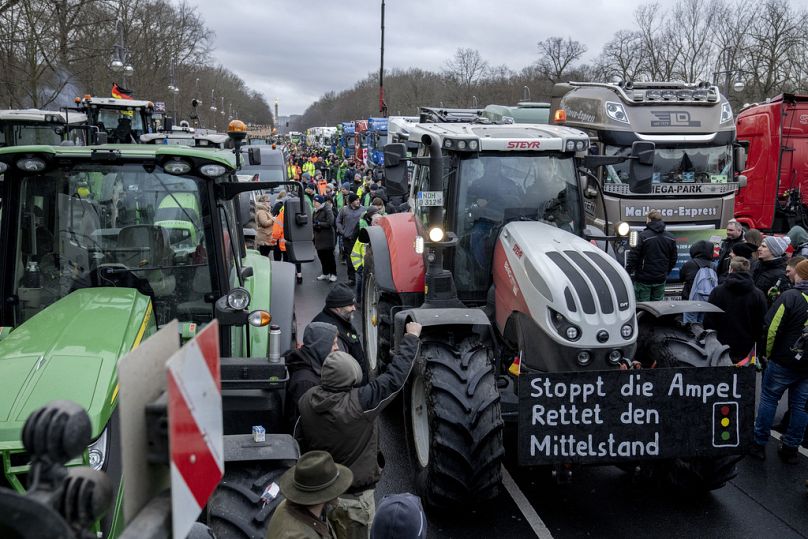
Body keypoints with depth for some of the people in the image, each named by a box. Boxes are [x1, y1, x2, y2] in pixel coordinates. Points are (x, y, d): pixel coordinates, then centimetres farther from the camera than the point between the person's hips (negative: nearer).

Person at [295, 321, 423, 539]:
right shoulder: (359, 403, -30)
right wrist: (411, 337, -9)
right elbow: (396, 376, -22)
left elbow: (299, 439, 4)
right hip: (353, 497, -5)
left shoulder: (307, 401, -11)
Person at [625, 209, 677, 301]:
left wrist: (627, 272, -3)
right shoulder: (670, 238, 6)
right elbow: (673, 260, 13)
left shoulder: (643, 236, -14)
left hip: (644, 280, -5)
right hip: (660, 280, 5)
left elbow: (633, 257, -14)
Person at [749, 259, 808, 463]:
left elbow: (772, 328, -16)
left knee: (769, 399, 8)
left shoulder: (790, 296, -14)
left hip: (785, 360, -5)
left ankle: (759, 444, 13)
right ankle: (791, 448, 19)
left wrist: (768, 353, -2)